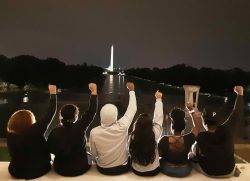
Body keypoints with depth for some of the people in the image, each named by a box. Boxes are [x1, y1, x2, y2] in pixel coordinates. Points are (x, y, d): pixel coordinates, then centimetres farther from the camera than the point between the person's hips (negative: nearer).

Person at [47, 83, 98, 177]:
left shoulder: (54, 132, -18)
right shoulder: (79, 127, -26)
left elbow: (51, 149, -4)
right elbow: (91, 111, -20)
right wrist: (94, 91, -15)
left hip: (60, 169, 3)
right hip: (80, 168, -2)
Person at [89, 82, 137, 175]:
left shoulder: (94, 132, -25)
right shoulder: (122, 127, -28)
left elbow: (94, 154, -8)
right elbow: (132, 109, -12)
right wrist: (132, 90, 0)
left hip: (103, 169, 1)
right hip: (123, 167, 0)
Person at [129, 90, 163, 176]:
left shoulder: (133, 136, -25)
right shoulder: (155, 135, -25)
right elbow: (158, 118, -14)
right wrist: (158, 99, -3)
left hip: (137, 171, 1)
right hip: (153, 171, 0)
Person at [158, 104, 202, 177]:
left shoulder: (164, 140, -28)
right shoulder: (188, 139, -26)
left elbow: (159, 154, -11)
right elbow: (197, 125, -11)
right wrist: (191, 110, -2)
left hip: (167, 170, -1)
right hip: (184, 171, 1)